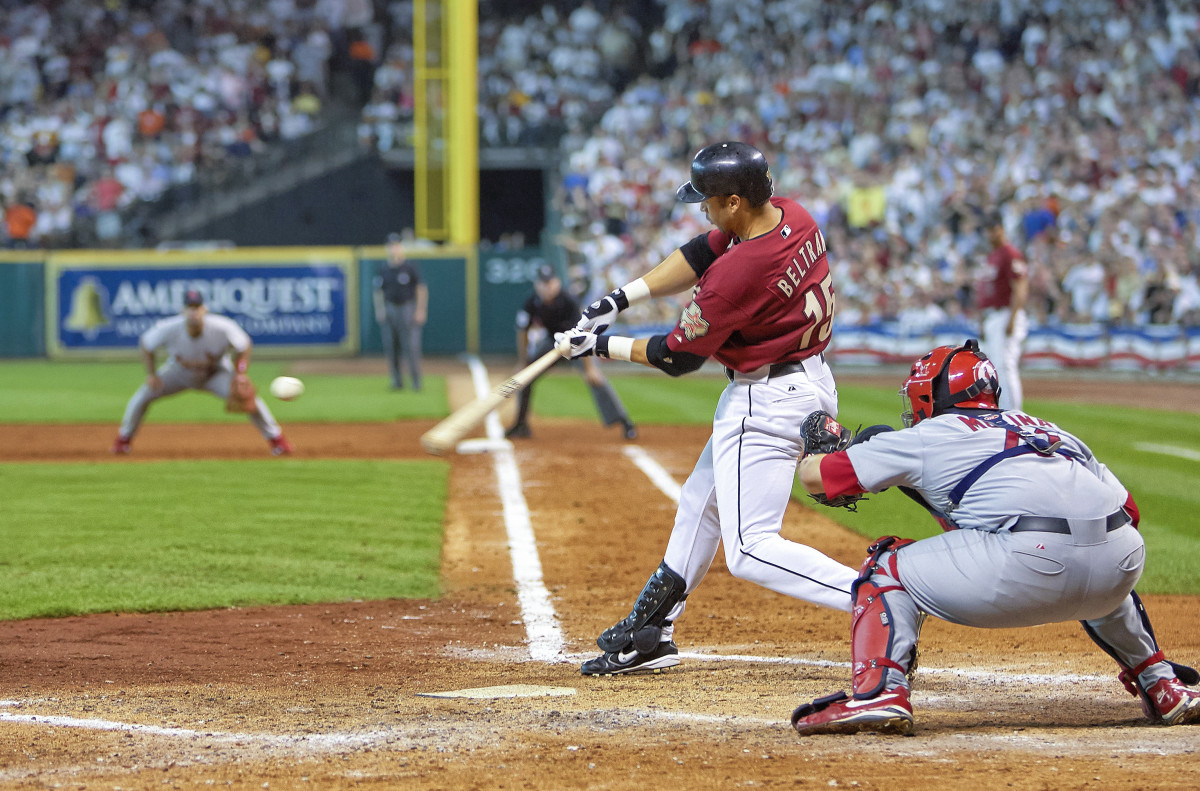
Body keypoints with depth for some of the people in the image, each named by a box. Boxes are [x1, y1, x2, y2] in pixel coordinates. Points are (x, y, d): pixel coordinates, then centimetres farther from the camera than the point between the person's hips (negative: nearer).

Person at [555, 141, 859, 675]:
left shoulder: (739, 272, -29)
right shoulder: (787, 215, -3)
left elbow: (678, 357, -15)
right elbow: (702, 253, 11)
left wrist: (600, 346, 0)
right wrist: (619, 299, 5)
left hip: (767, 403, -10)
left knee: (749, 550, -12)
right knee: (702, 500, 24)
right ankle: (649, 634, 37)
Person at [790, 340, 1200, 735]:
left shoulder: (927, 436, 20)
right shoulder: (1050, 430, 33)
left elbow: (814, 475, 23)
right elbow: (1129, 508, 28)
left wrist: (815, 451, 47)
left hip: (1032, 564, -5)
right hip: (1124, 565, 5)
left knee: (887, 570, 14)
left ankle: (879, 691, -9)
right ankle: (1163, 687, 38)